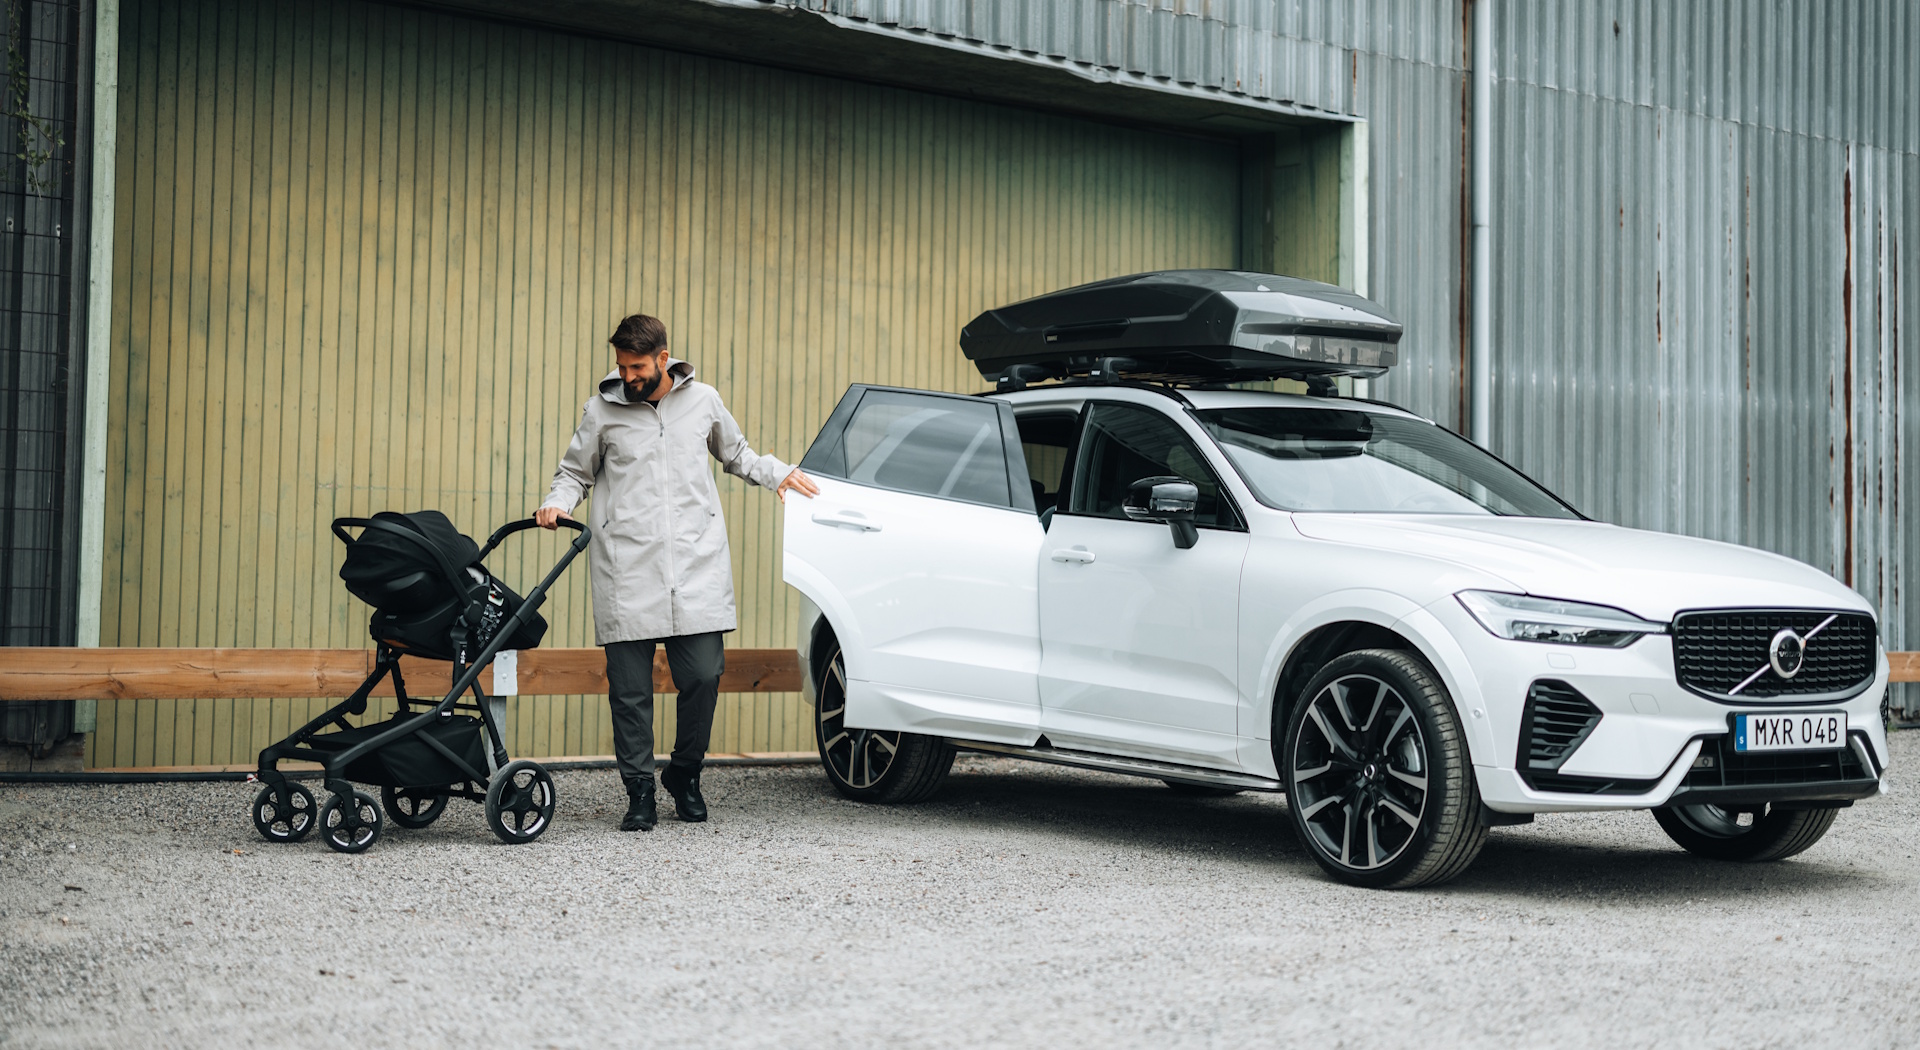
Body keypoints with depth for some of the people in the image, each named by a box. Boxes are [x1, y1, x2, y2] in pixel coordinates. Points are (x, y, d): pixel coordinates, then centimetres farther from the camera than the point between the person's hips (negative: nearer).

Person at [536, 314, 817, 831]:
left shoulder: (703, 401, 10)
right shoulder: (602, 410, 7)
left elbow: (736, 454, 27)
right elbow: (576, 471, 17)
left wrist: (777, 474, 14)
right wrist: (558, 503, -2)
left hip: (697, 567, 1)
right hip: (627, 574, -1)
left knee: (703, 676, -5)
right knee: (630, 689, -2)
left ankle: (684, 774, 19)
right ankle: (640, 793, 10)